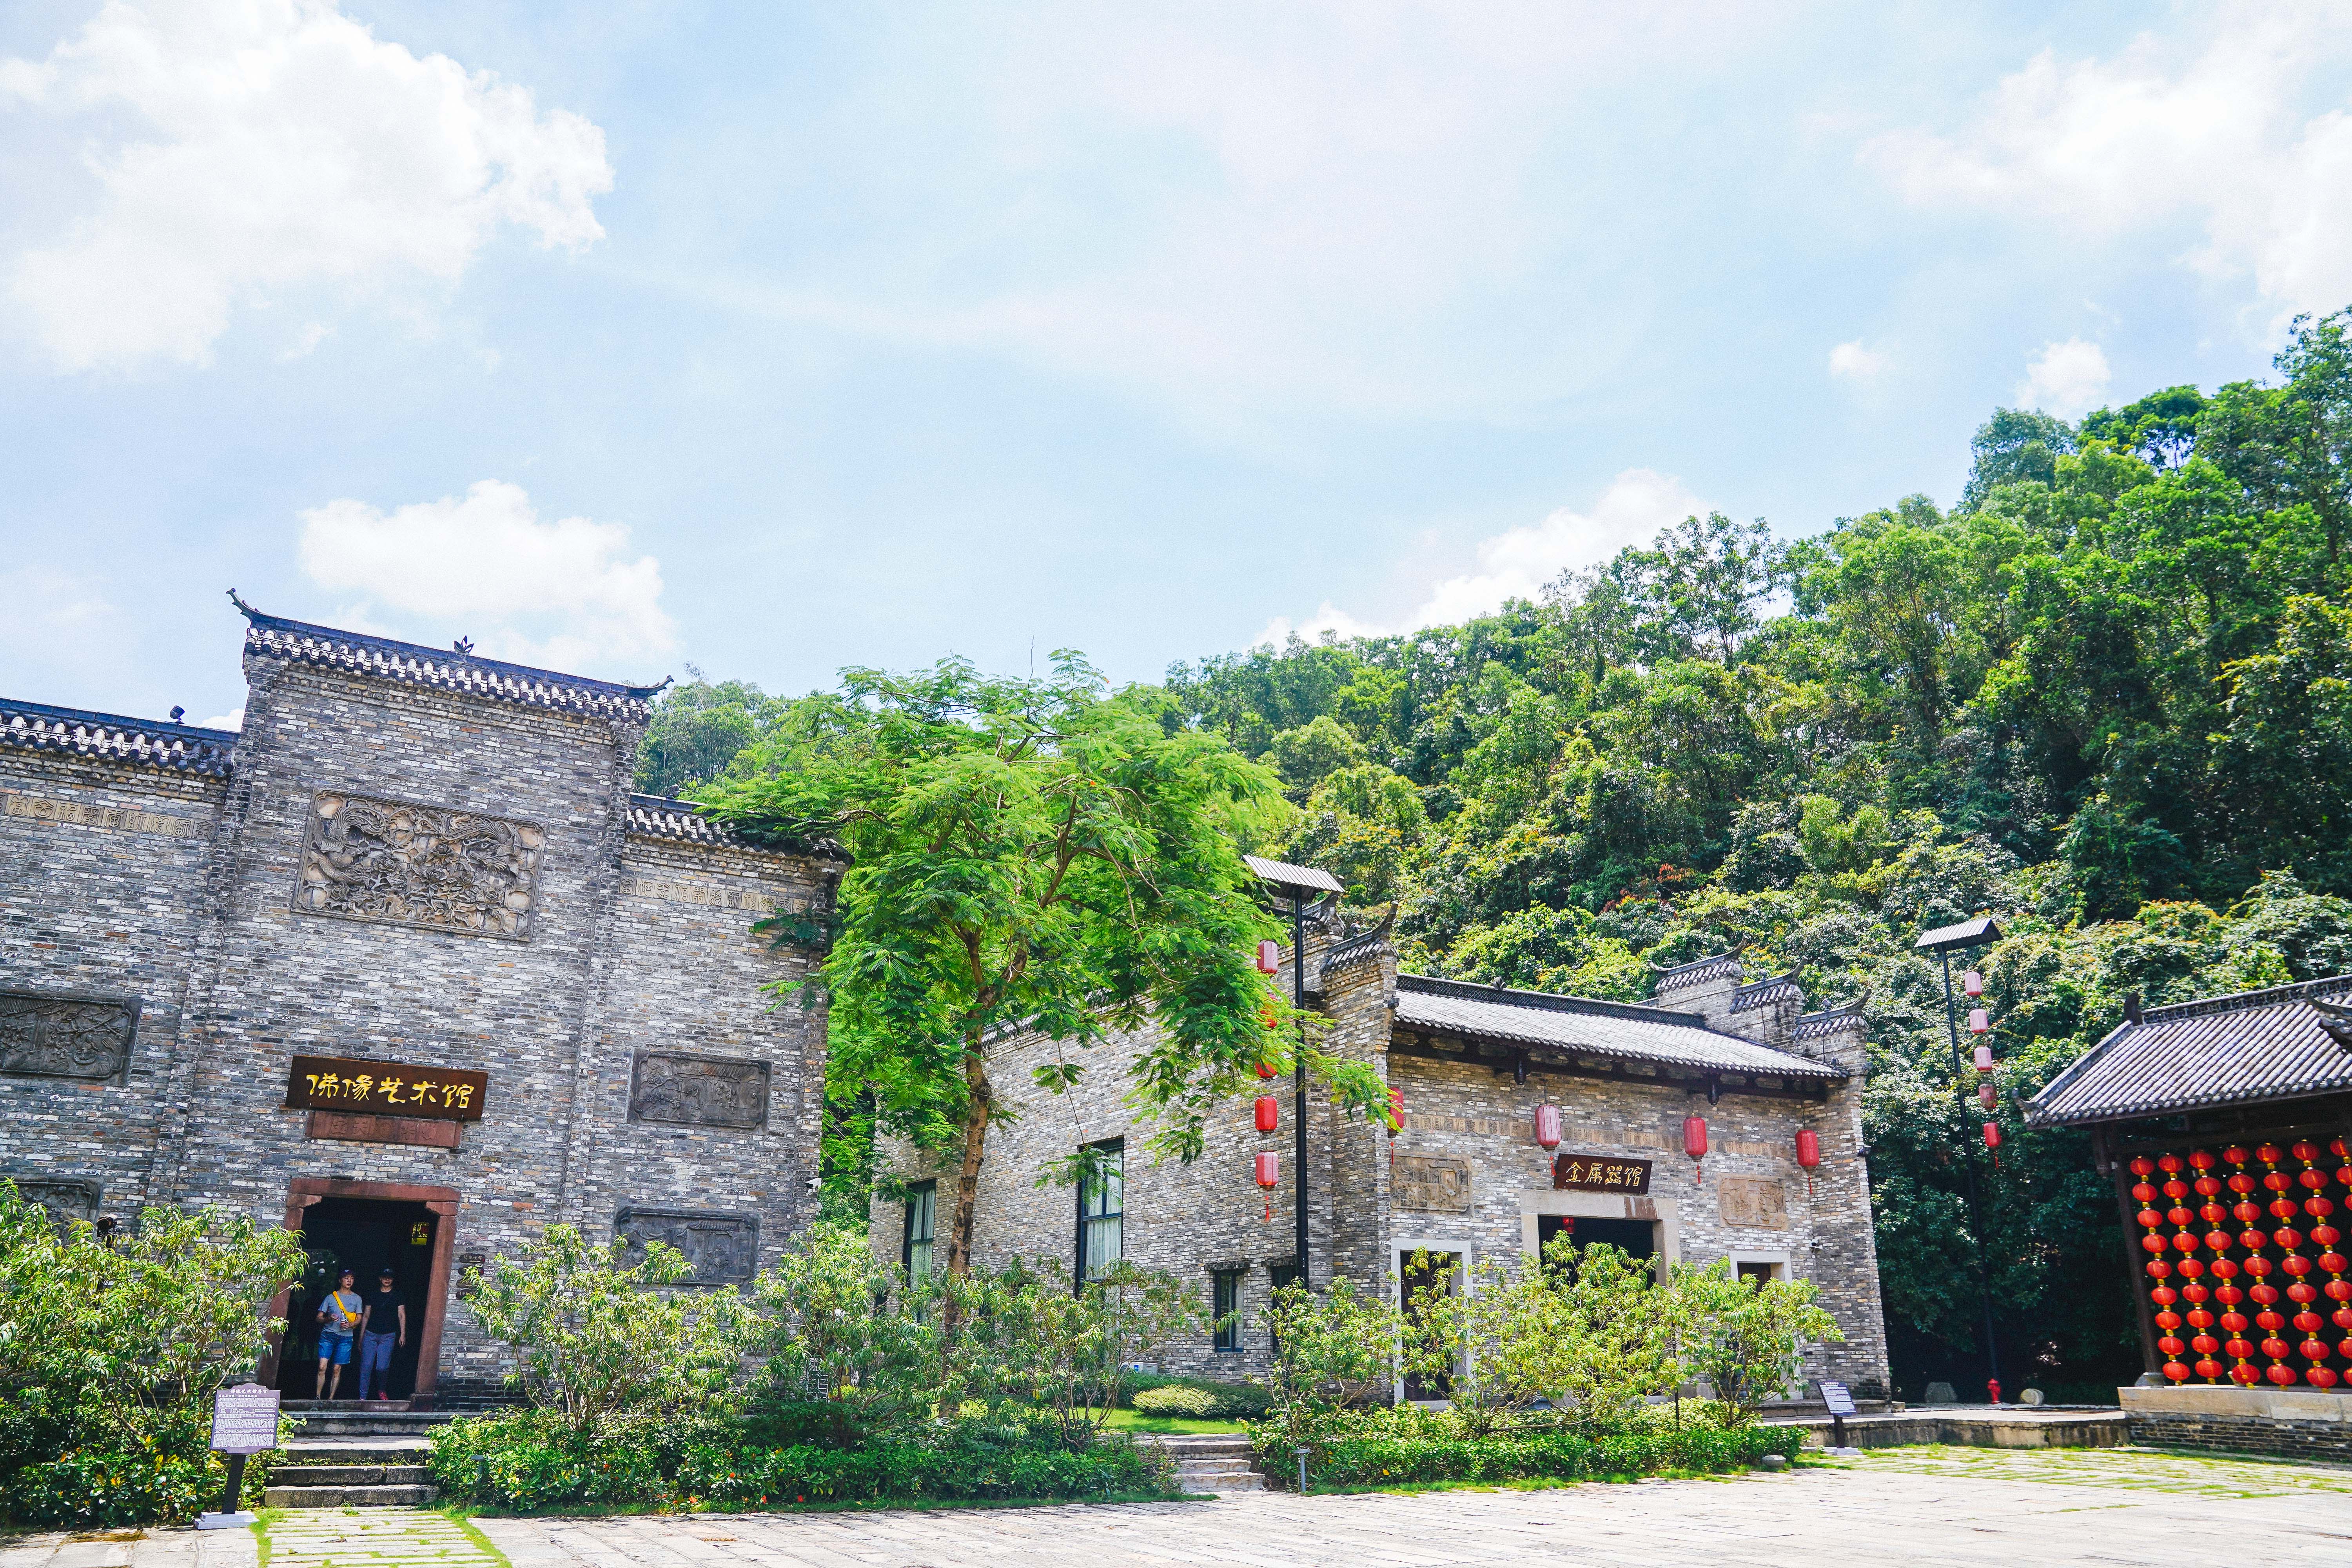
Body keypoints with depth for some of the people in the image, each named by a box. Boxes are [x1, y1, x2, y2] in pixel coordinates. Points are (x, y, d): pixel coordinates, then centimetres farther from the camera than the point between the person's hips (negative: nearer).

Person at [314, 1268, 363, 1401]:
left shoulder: (356, 1298, 12)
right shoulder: (331, 1297, 9)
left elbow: (359, 1318, 10)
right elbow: (319, 1318, 9)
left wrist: (350, 1325, -11)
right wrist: (329, 1319, -12)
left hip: (345, 1337, 1)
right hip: (328, 1335, -1)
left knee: (337, 1370, -1)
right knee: (322, 1367, -12)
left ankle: (331, 1399, 4)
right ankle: (318, 1397, -6)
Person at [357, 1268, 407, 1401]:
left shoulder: (397, 1295, 6)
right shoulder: (373, 1294, 10)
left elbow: (402, 1315, 2)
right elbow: (366, 1316, 14)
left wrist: (403, 1334, -8)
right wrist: (361, 1337, 11)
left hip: (388, 1336, -1)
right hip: (370, 1334, 2)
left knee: (383, 1367, -8)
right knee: (366, 1366, -6)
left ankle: (381, 1390, 17)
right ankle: (363, 1397, 2)